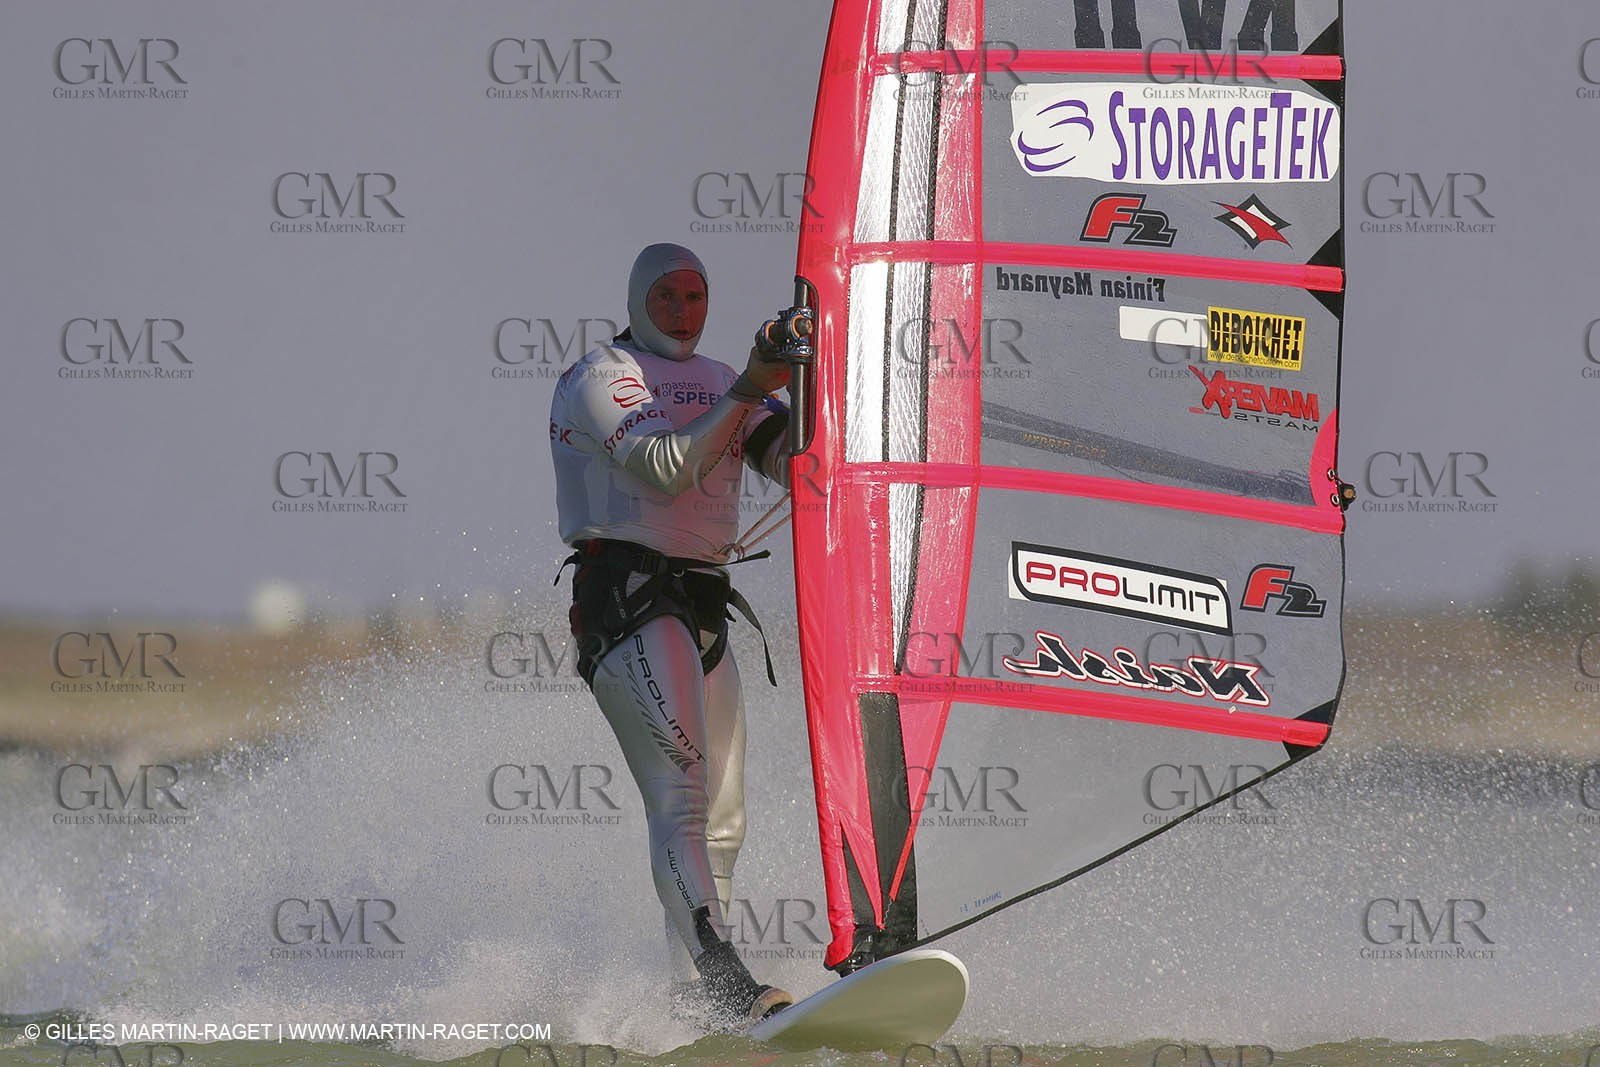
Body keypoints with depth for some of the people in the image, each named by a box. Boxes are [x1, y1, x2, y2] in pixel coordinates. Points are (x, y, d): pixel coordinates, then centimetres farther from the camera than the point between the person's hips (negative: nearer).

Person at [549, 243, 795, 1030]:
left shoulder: (723, 386, 21)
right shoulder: (600, 379, -1)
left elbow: (795, 464, 8)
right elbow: (666, 467, -17)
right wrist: (749, 392, -22)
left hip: (704, 607, 8)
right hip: (628, 601, -8)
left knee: (721, 819, 9)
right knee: (682, 796, -22)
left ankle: (696, 996, 18)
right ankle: (724, 984, -35)